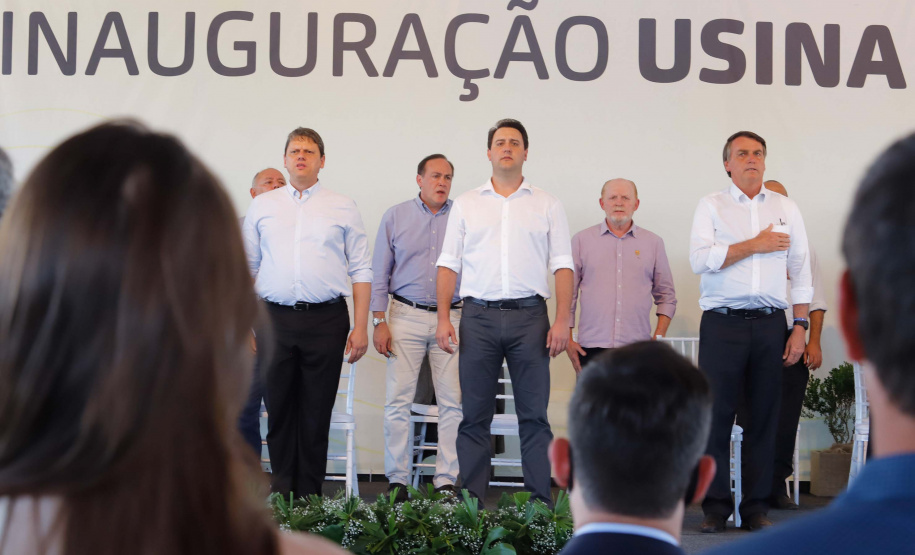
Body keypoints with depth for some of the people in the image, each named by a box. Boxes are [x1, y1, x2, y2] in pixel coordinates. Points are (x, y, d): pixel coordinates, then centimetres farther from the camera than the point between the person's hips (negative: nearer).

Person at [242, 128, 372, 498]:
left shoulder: (343, 208, 9)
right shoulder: (262, 206, 13)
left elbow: (361, 270, 6)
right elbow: (246, 268, 13)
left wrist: (361, 327, -2)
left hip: (326, 320, -1)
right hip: (276, 318, 1)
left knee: (317, 413, 3)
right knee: (278, 409, 3)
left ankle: (309, 497, 10)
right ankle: (282, 491, 13)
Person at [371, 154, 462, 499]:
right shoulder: (395, 217, 8)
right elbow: (379, 272, 8)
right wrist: (379, 321, 1)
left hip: (452, 318, 0)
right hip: (406, 317, 0)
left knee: (453, 402, -2)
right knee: (398, 401, -3)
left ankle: (447, 480, 5)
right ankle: (397, 481, 5)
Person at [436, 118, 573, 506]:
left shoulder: (547, 205, 10)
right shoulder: (466, 204, 13)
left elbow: (562, 266, 5)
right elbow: (449, 264, 10)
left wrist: (562, 320, -6)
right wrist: (443, 317, -1)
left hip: (529, 316, -1)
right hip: (478, 317, 1)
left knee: (534, 415, -1)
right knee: (474, 415, 3)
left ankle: (541, 504, 3)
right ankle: (471, 502, 8)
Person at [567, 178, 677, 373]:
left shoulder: (653, 242, 12)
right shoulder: (581, 240, 9)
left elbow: (666, 295, 15)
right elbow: (568, 293, 10)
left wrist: (659, 337, 4)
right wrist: (568, 339, 3)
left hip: (638, 349, 1)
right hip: (591, 348, -1)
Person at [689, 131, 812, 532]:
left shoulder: (786, 208, 15)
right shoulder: (711, 206, 8)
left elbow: (801, 270, 12)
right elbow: (700, 259, -6)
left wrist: (800, 328, 5)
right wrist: (755, 245, -7)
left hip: (770, 325, 2)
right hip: (722, 323, -2)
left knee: (763, 418, 3)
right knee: (716, 414, -4)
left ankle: (756, 508, 10)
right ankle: (716, 507, 3)